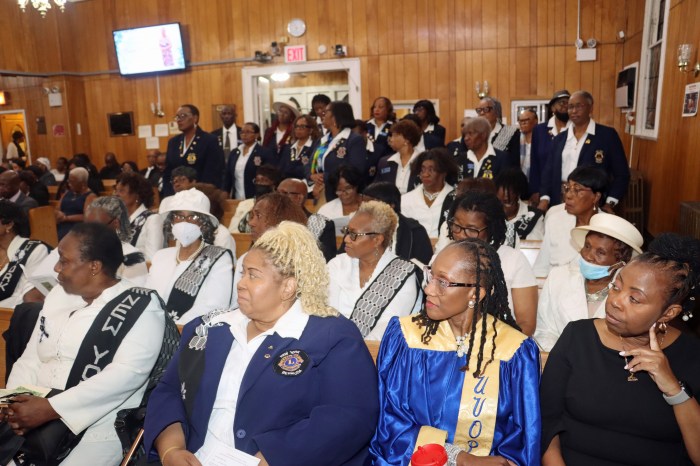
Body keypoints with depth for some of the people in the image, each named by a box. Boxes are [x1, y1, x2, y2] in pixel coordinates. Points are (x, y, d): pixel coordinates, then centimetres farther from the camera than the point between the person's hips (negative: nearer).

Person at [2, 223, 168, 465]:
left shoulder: (141, 307, -9)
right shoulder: (57, 295, 12)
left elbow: (127, 374, -19)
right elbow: (30, 358, 14)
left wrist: (51, 408, -20)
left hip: (100, 426, -5)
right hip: (34, 417, 6)